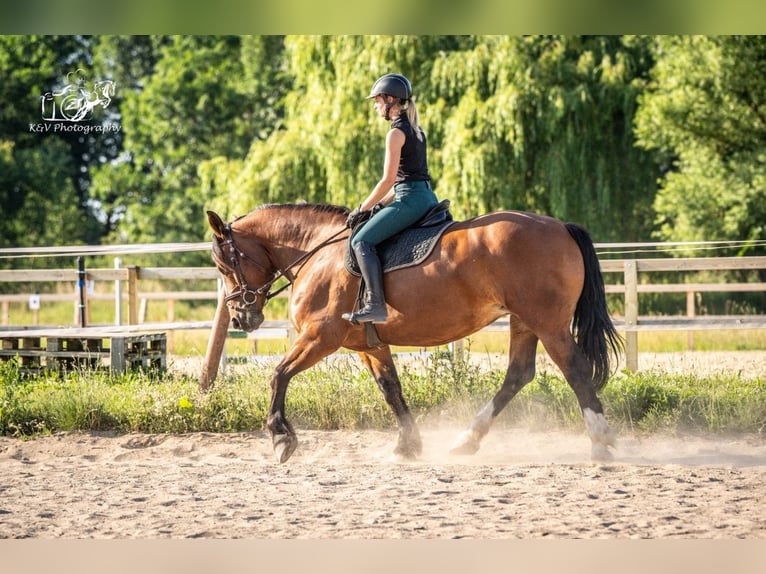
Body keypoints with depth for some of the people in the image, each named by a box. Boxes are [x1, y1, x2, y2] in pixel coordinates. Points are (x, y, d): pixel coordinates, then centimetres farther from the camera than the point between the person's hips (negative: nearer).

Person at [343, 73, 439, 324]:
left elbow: (389, 179, -14)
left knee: (361, 241, -14)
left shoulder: (396, 132, -10)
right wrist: (380, 205, 18)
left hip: (411, 199, -10)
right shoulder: (416, 130, 19)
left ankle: (376, 304, -25)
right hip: (427, 197, 10)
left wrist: (363, 208, -4)